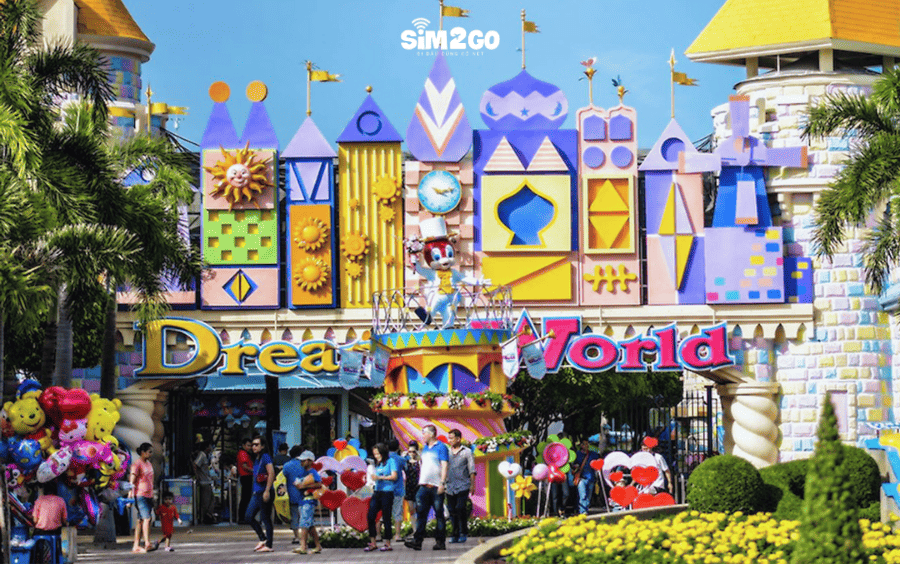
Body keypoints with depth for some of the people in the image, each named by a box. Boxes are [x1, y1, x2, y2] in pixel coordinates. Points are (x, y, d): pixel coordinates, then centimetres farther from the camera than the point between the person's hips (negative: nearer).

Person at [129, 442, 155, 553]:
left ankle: (136, 546, 6)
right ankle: (147, 544, -19)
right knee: (147, 518, -16)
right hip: (140, 495, -8)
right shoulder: (137, 464, -7)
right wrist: (130, 496, -16)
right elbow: (132, 481, -11)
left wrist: (152, 496, 25)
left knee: (141, 520, 6)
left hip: (149, 495, 8)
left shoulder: (149, 464, 19)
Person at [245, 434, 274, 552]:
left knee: (266, 518, -3)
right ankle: (262, 539, 16)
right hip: (257, 493, 9)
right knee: (249, 516, 6)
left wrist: (267, 491, -21)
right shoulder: (256, 459, 16)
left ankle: (268, 545, 4)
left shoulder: (266, 457, -11)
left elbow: (271, 474, -18)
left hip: (265, 493, -9)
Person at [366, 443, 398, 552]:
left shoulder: (391, 461, -1)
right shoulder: (378, 464, 20)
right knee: (370, 516, -3)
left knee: (386, 518, -4)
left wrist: (380, 477, -16)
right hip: (377, 492, 7)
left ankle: (387, 544, 4)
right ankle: (373, 543, 2)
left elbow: (394, 476, -10)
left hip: (387, 493, -7)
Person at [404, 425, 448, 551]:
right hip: (424, 486, 6)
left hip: (436, 487, -6)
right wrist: (420, 482, 18)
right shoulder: (425, 448, 18)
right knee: (421, 513, -3)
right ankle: (417, 541, -7)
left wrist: (442, 483, -19)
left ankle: (440, 542, 4)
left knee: (439, 514, -1)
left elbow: (444, 465, -10)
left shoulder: (441, 447, -3)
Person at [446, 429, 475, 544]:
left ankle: (464, 533, -4)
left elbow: (472, 469, 5)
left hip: (463, 486, -4)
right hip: (450, 486, 4)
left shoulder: (467, 452, 4)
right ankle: (456, 535, 8)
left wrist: (472, 485, 0)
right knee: (452, 511, 1)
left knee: (460, 508, -15)